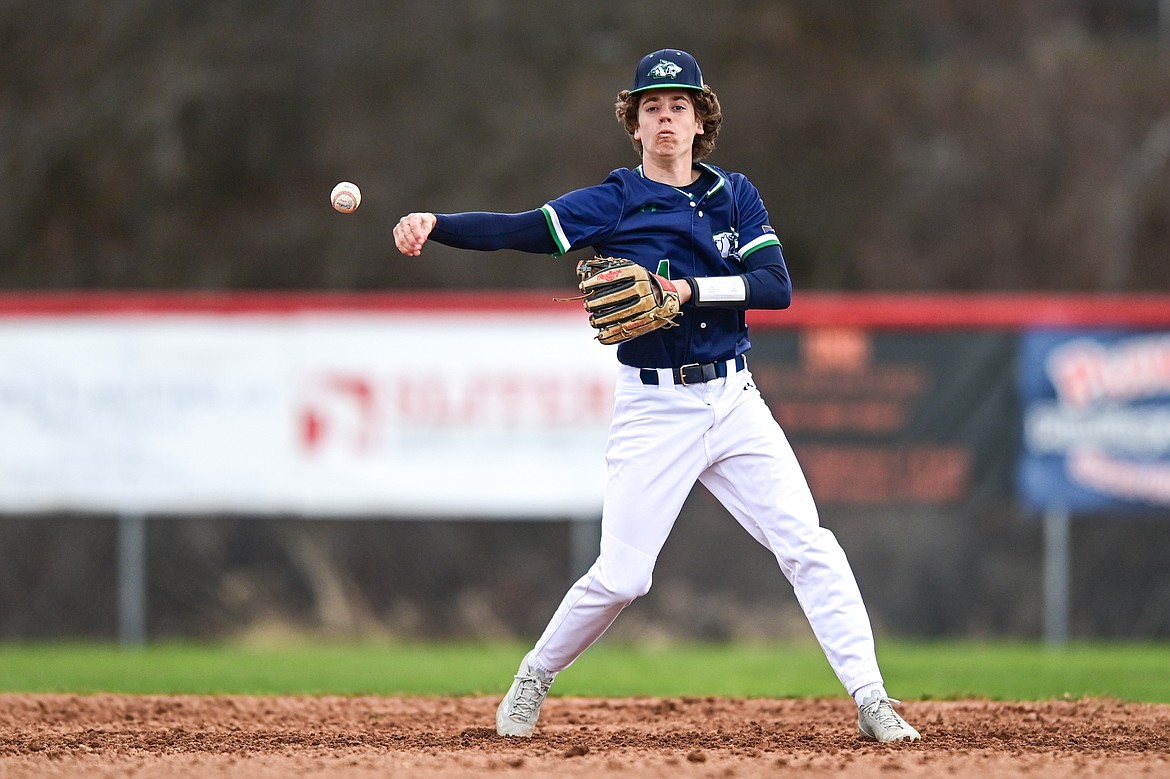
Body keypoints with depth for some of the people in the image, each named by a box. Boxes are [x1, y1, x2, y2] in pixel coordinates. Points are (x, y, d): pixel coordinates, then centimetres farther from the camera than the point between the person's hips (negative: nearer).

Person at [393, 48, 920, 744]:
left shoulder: (735, 195, 7)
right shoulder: (614, 202, -1)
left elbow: (777, 286, -4)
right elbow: (517, 230, -14)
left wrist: (688, 289, -18)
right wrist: (434, 224, -29)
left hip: (734, 399, 3)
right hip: (654, 411, -2)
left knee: (810, 548, -6)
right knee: (621, 577, -5)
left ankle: (870, 700, -4)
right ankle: (533, 682, 18)